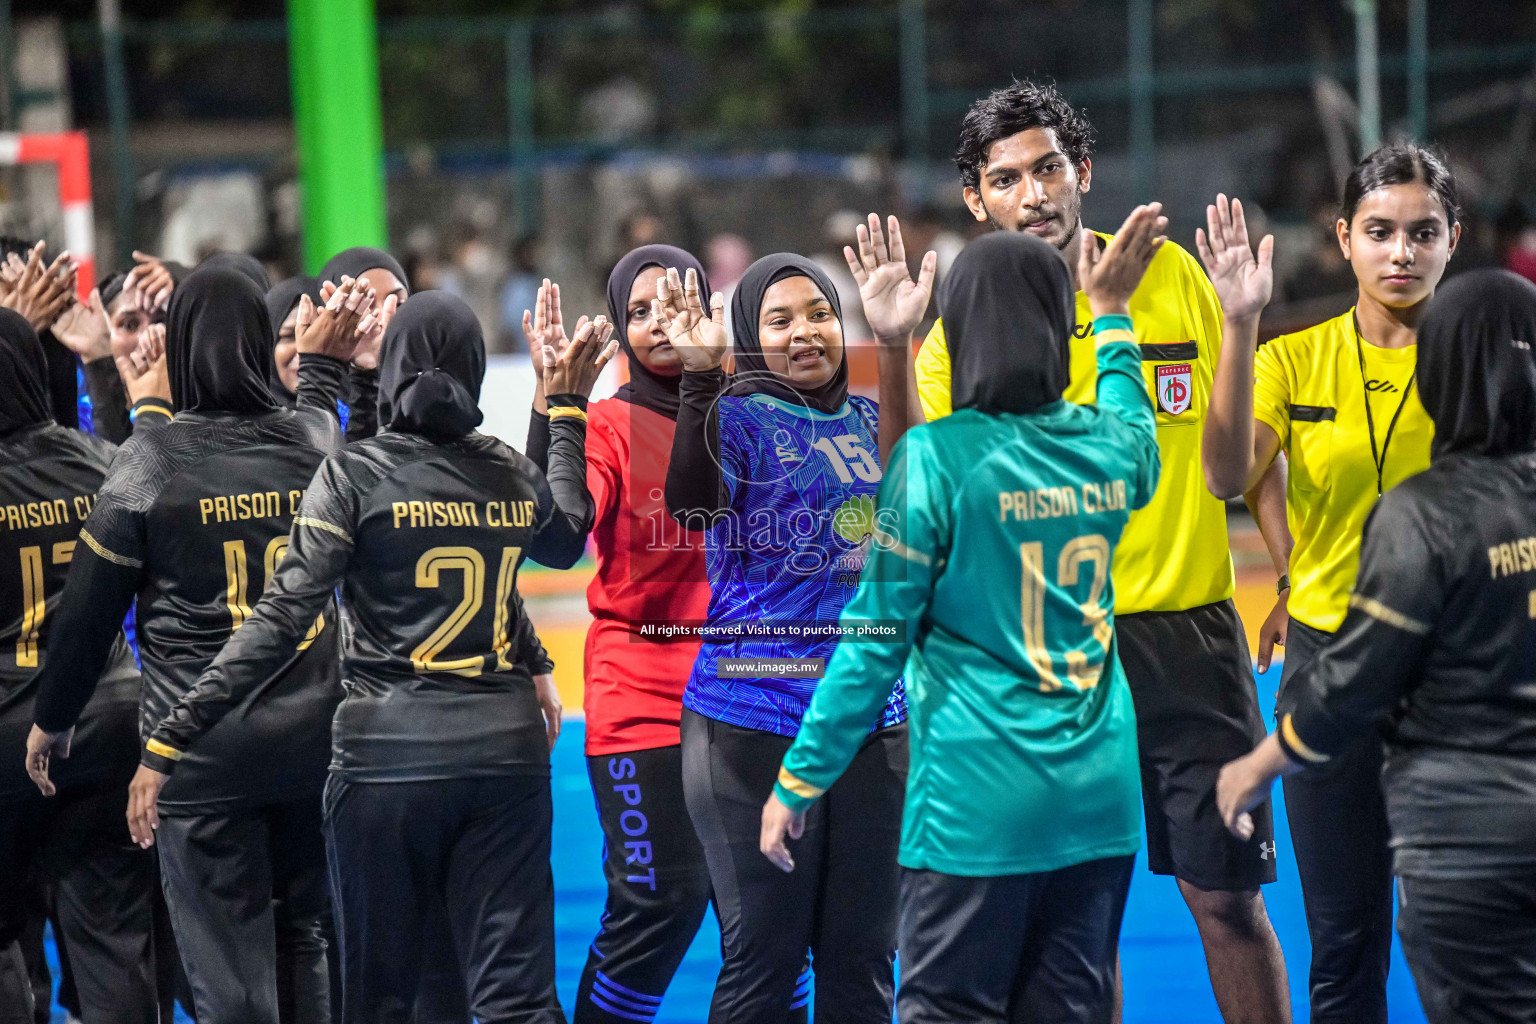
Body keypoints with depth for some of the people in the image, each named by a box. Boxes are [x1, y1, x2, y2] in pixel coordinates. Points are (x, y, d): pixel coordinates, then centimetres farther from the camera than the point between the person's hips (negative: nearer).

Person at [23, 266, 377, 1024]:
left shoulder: (149, 462, -10)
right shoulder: (313, 442, 0)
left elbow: (88, 612, -3)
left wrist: (52, 720, 9)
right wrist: (324, 365, 45)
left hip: (201, 755, -4)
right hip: (310, 735, 4)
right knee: (302, 940, 19)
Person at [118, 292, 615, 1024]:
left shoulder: (355, 475, -6)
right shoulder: (511, 476, 6)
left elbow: (280, 622, -12)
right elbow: (569, 539, 31)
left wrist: (168, 743, -12)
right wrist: (568, 411, 38)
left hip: (389, 754, -3)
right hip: (505, 751, 3)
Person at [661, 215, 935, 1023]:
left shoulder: (868, 418, 10)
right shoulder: (739, 417, -3)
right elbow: (693, 500, -24)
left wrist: (894, 345, -24)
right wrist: (699, 375, -36)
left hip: (872, 712, 5)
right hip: (754, 725, -5)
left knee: (861, 956, 9)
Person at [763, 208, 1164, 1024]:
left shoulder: (936, 459, -11)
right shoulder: (1110, 448, 5)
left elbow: (875, 639, -9)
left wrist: (799, 780, -3)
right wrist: (1112, 313, 46)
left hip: (977, 804, -5)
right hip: (1099, 799, 5)